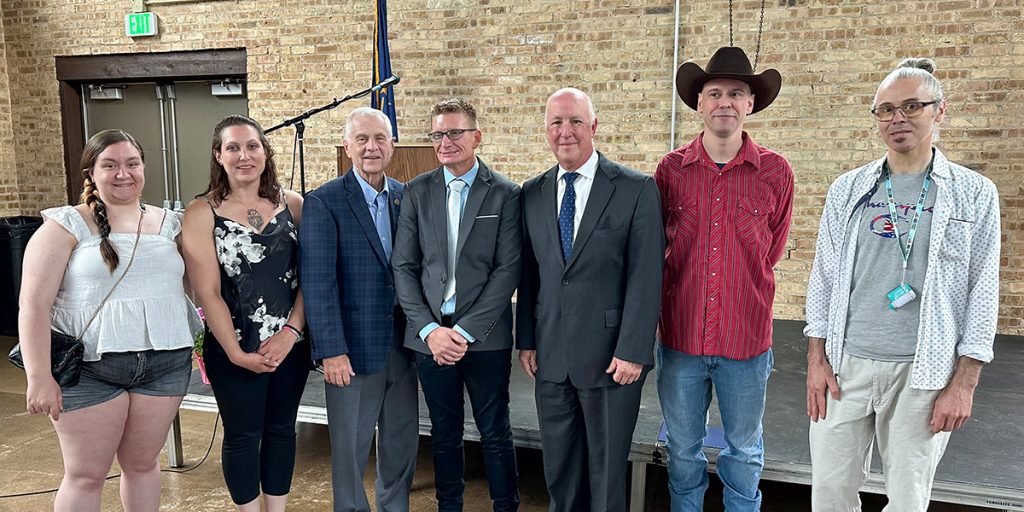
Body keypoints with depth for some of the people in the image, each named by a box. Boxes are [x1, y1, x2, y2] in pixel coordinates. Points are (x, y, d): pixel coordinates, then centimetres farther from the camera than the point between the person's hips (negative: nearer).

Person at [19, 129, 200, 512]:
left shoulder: (169, 224, 9)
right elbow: (34, 305, -7)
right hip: (88, 369, -3)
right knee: (86, 474, 7)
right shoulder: (67, 226, -3)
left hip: (165, 363, 3)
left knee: (143, 464, 15)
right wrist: (39, 377, -13)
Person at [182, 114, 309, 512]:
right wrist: (237, 353, -12)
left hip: (290, 341, 3)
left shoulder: (292, 204, 0)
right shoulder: (202, 213, -7)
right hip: (234, 348, -3)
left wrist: (290, 332, -11)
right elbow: (208, 292, -9)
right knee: (242, 436, 11)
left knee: (281, 430, 15)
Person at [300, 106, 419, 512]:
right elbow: (318, 282, -13)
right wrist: (332, 351, -17)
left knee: (402, 441, 17)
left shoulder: (407, 198, 5)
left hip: (402, 345, 5)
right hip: (353, 349, -4)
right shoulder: (324, 203, -9)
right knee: (350, 448, 10)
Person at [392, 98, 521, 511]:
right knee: (444, 435, 16)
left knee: (496, 434, 10)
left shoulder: (505, 194, -3)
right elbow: (404, 267, 3)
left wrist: (466, 331, -13)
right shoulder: (417, 191, 5)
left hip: (485, 337, -2)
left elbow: (508, 270, -8)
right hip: (431, 334, 3)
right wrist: (429, 329, -8)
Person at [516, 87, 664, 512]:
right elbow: (528, 273, 9)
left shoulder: (637, 189, -7)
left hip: (611, 357, -4)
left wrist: (632, 350, -14)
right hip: (550, 357, 4)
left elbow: (645, 277, -10)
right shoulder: (532, 193, 7)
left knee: (607, 469, 12)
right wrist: (526, 340, 6)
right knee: (559, 468, 17)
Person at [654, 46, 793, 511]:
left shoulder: (775, 172, -4)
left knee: (744, 452, 17)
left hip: (747, 338, 0)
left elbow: (772, 249, 11)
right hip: (680, 336, 1)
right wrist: (685, 279, 10)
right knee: (683, 451, 16)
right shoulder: (671, 169, -2)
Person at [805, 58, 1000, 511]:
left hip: (923, 371, -1)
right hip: (845, 363, 2)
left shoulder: (974, 194, 1)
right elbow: (823, 277, 7)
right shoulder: (847, 190, 6)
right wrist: (817, 360, 2)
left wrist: (964, 383, -5)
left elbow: (983, 291, 0)